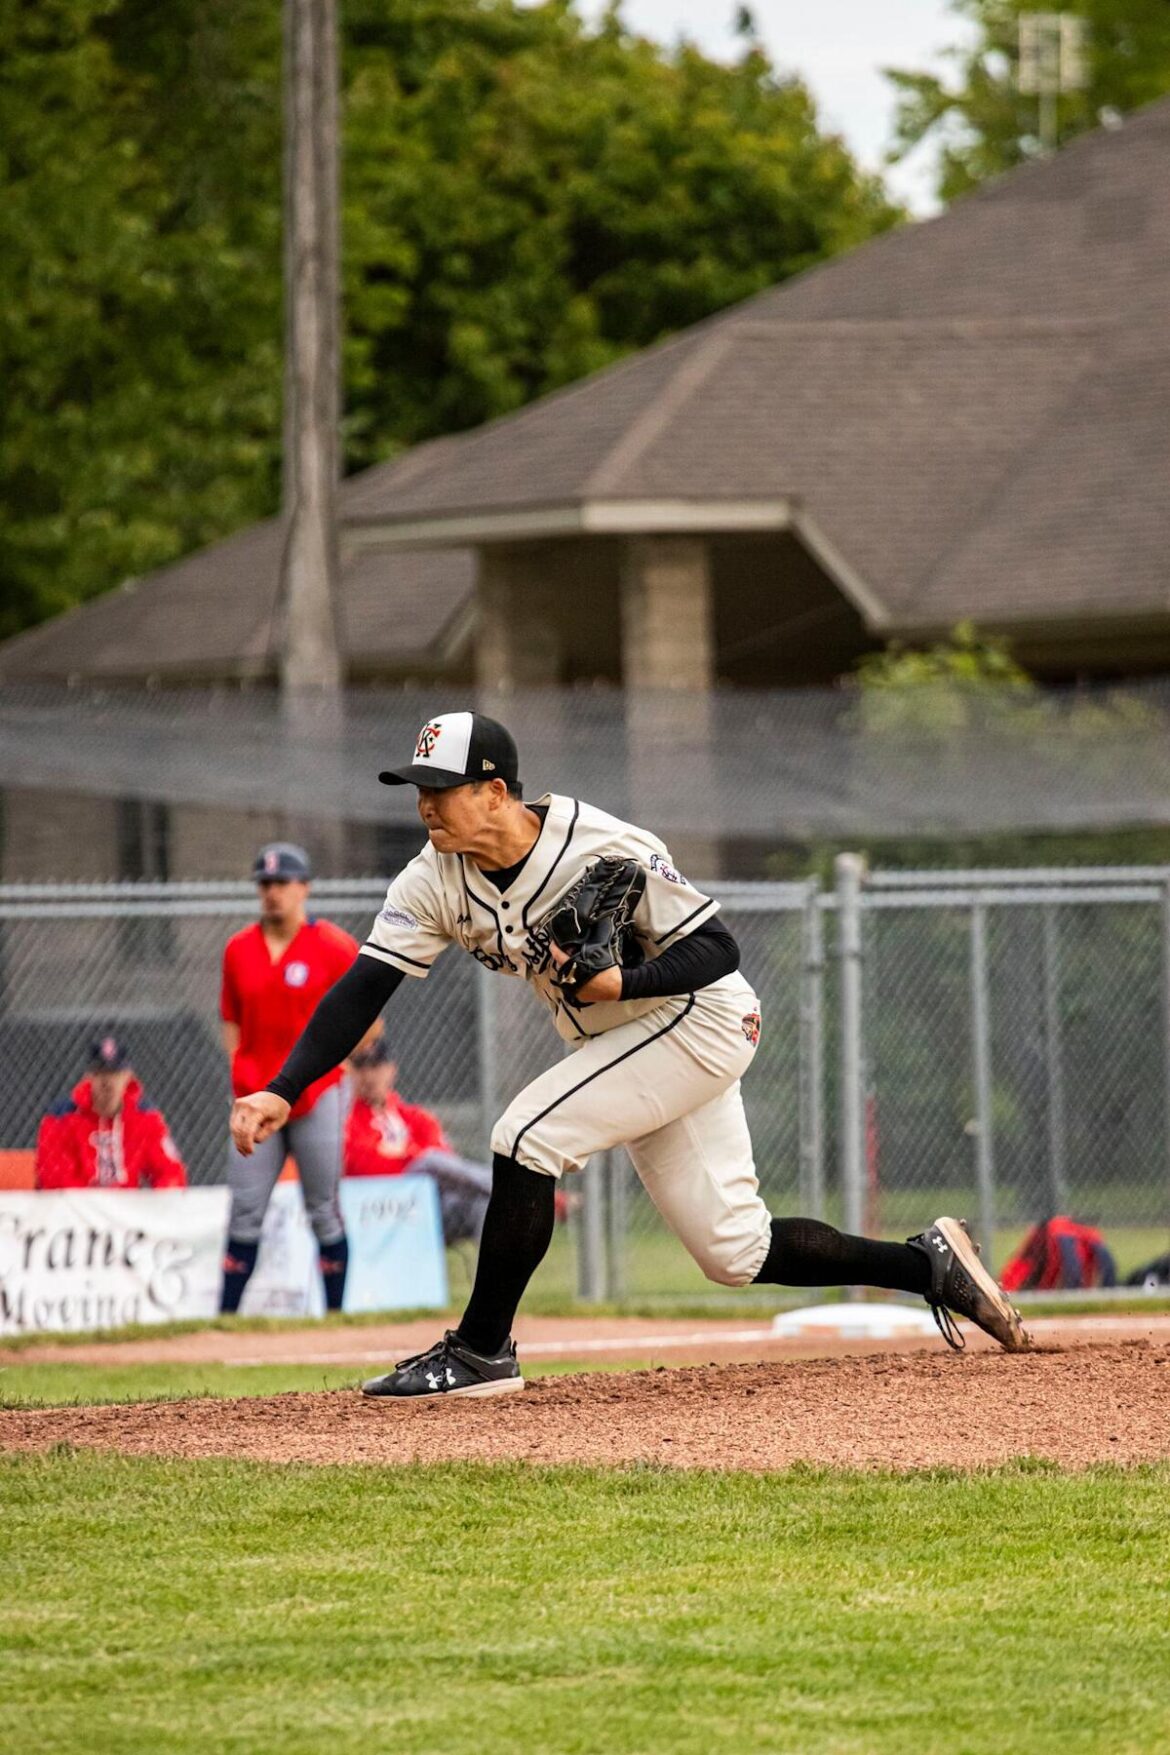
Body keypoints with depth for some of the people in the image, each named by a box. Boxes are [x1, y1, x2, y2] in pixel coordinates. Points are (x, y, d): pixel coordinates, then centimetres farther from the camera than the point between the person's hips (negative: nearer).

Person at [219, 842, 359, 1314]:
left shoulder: (334, 946, -3)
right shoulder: (238, 949, 9)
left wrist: (321, 1063, -8)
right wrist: (239, 1069, 1)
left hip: (317, 1095, -3)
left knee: (324, 1212, 0)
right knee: (244, 1213, -1)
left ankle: (335, 1314, 7)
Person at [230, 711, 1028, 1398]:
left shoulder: (607, 851, -27)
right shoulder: (436, 881, -9)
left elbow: (717, 949, -22)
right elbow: (362, 991, -13)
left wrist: (622, 982, -39)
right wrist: (283, 1092, -26)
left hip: (700, 1020, -8)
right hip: (620, 1043, 8)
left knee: (529, 1133, -23)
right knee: (736, 1253, 9)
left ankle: (482, 1352, -13)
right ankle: (929, 1263, 24)